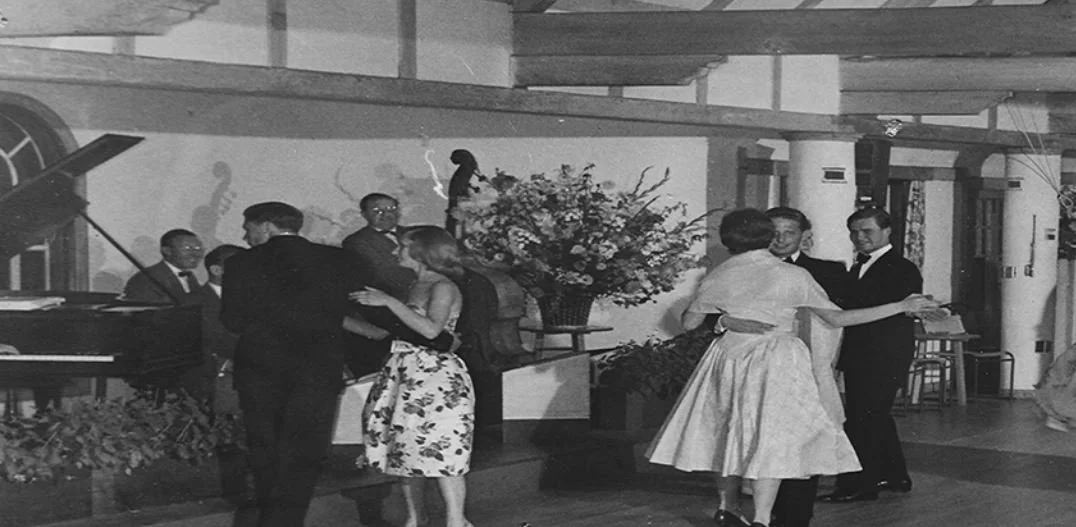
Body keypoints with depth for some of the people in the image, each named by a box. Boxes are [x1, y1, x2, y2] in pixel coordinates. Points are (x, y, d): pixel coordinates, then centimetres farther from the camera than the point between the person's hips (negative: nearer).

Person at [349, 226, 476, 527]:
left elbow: (431, 329, -23)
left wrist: (388, 301, -19)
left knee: (441, 452, -10)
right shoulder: (415, 286, 16)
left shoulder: (443, 287, -8)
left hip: (436, 378, -8)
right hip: (405, 377, 8)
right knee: (407, 451, 8)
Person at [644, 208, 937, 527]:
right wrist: (903, 306, 2)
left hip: (729, 355, 3)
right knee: (772, 440, -2)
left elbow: (689, 323, 10)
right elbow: (837, 318, -2)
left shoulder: (718, 277, 0)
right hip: (778, 362, -3)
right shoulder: (792, 275, -6)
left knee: (729, 434, 17)